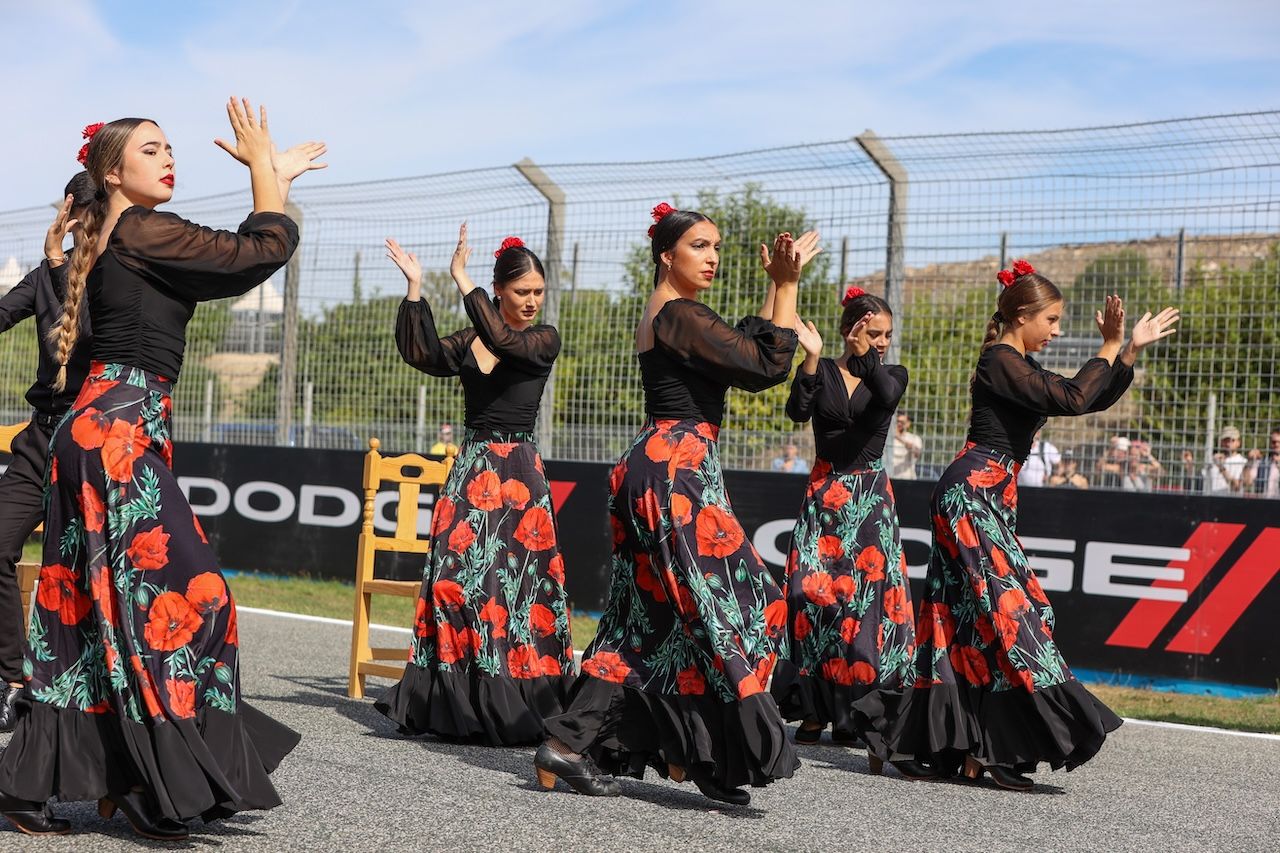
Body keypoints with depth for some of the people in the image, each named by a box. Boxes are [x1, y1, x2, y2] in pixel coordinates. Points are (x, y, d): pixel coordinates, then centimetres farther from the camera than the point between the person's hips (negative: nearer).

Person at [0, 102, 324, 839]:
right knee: (174, 593, -8)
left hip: (101, 431, 10)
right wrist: (262, 165, 4)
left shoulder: (114, 244, 19)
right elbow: (268, 250, -10)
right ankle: (152, 782, -5)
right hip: (122, 429, -10)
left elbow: (231, 260, 26)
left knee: (90, 607, 10)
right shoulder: (141, 232, -9)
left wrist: (274, 175, 30)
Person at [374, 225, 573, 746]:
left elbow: (504, 342, -20)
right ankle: (456, 702, 5)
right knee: (456, 573, -2)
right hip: (472, 467, 4)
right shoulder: (468, 343, 11)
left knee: (513, 580, -6)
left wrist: (462, 279, -20)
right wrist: (415, 288, -13)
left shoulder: (545, 340, 0)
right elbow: (420, 354, -6)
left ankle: (512, 706, 1)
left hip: (518, 472, -4)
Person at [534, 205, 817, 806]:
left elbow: (745, 356, 19)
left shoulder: (664, 315, 19)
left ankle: (571, 740, 7)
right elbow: (767, 366, -16)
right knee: (722, 604, -4)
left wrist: (778, 284, 18)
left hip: (654, 467, 10)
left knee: (648, 618, 10)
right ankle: (711, 757, 0)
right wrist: (786, 285, -11)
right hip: (679, 469, -10)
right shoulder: (679, 315, -12)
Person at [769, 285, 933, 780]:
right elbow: (797, 412, -13)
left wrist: (865, 357, -36)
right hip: (825, 494, 0)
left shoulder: (890, 375, 5)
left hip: (870, 498, 0)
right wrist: (812, 357, -22)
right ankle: (816, 712, 3)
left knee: (870, 601, -9)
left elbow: (887, 396, -19)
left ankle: (871, 721, -9)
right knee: (814, 595, -6)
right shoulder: (822, 371, 4)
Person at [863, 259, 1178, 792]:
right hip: (975, 493, -10)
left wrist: (1132, 349, 12)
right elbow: (1073, 399, -22)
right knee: (1005, 608, -13)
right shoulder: (1001, 362, -11)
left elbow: (1095, 399, 22)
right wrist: (1111, 348, -9)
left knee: (969, 618, 7)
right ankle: (984, 749, -14)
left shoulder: (1019, 366, 19)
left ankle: (958, 746, 8)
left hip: (989, 499, 10)